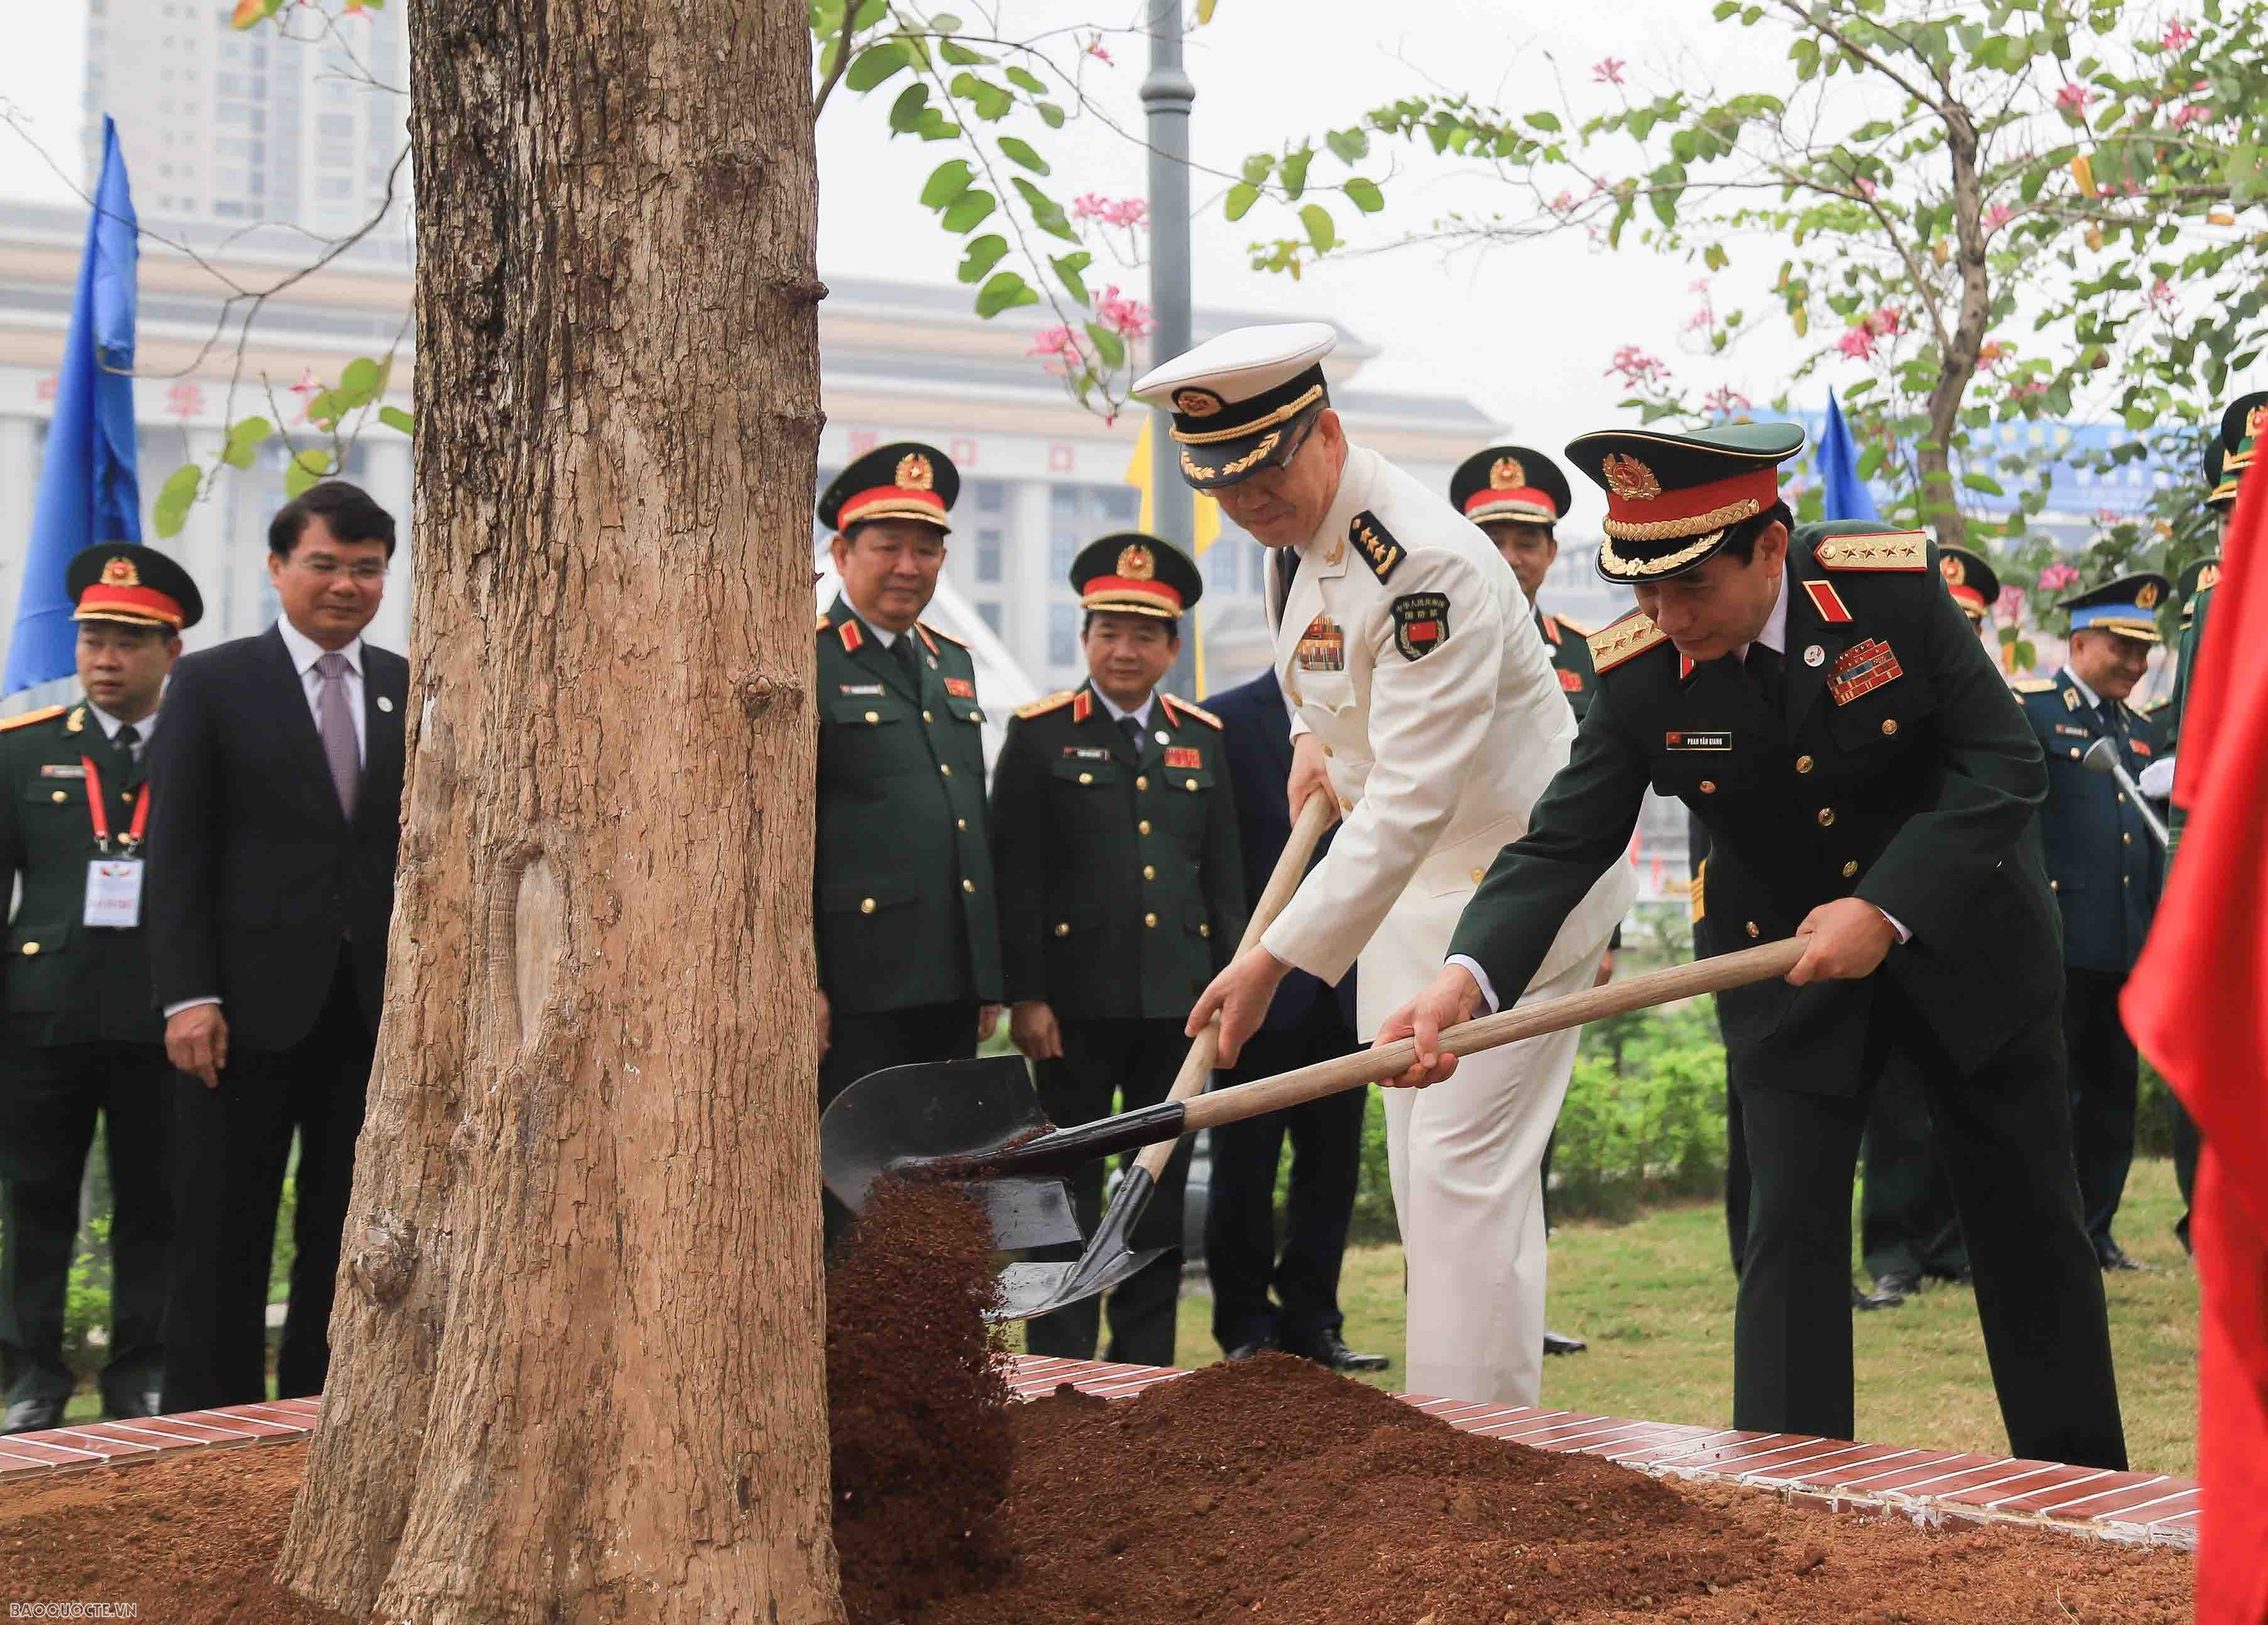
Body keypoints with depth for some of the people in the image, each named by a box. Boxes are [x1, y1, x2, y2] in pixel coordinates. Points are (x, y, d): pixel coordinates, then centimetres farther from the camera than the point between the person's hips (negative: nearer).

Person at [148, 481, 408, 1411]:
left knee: (346, 1240, 8)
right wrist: (187, 995, -11)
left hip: (376, 1008, 3)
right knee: (222, 1237, 3)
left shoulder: (413, 691, 10)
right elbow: (177, 851, -3)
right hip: (251, 1004, -3)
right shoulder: (211, 685, 1)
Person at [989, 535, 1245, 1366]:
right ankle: (1060, 1365, 5)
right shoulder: (1039, 734, 0)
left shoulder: (1202, 739, 11)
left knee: (1163, 1185, 8)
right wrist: (1025, 996, -10)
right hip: (1077, 998, -4)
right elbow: (1014, 876, -4)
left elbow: (1224, 876, 13)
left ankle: (1146, 1360, 16)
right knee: (1067, 1186, 0)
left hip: (1177, 999, 4)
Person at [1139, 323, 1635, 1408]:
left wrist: (1276, 959, -38)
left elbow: (1413, 800, -34)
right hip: (1411, 881, 9)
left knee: (1466, 1165, -13)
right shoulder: (1293, 540, 1)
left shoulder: (1424, 563, -28)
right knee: (1422, 1170, 12)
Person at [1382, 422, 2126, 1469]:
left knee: (2030, 1222, 10)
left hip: (1963, 934, 0)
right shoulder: (1639, 673, -17)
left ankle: (2083, 1491, 25)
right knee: (1790, 1226, -8)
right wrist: (1466, 977, -38)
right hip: (1787, 959, 1)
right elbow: (1563, 841, -20)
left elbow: (2005, 766, -20)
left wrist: (1886, 909, -30)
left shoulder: (1893, 585, -22)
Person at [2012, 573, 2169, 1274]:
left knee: (2114, 1088, 9)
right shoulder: (2028, 711, -3)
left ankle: (2095, 1232, 17)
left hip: (2127, 948, 7)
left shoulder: (2140, 731, 20)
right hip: (2056, 943, -7)